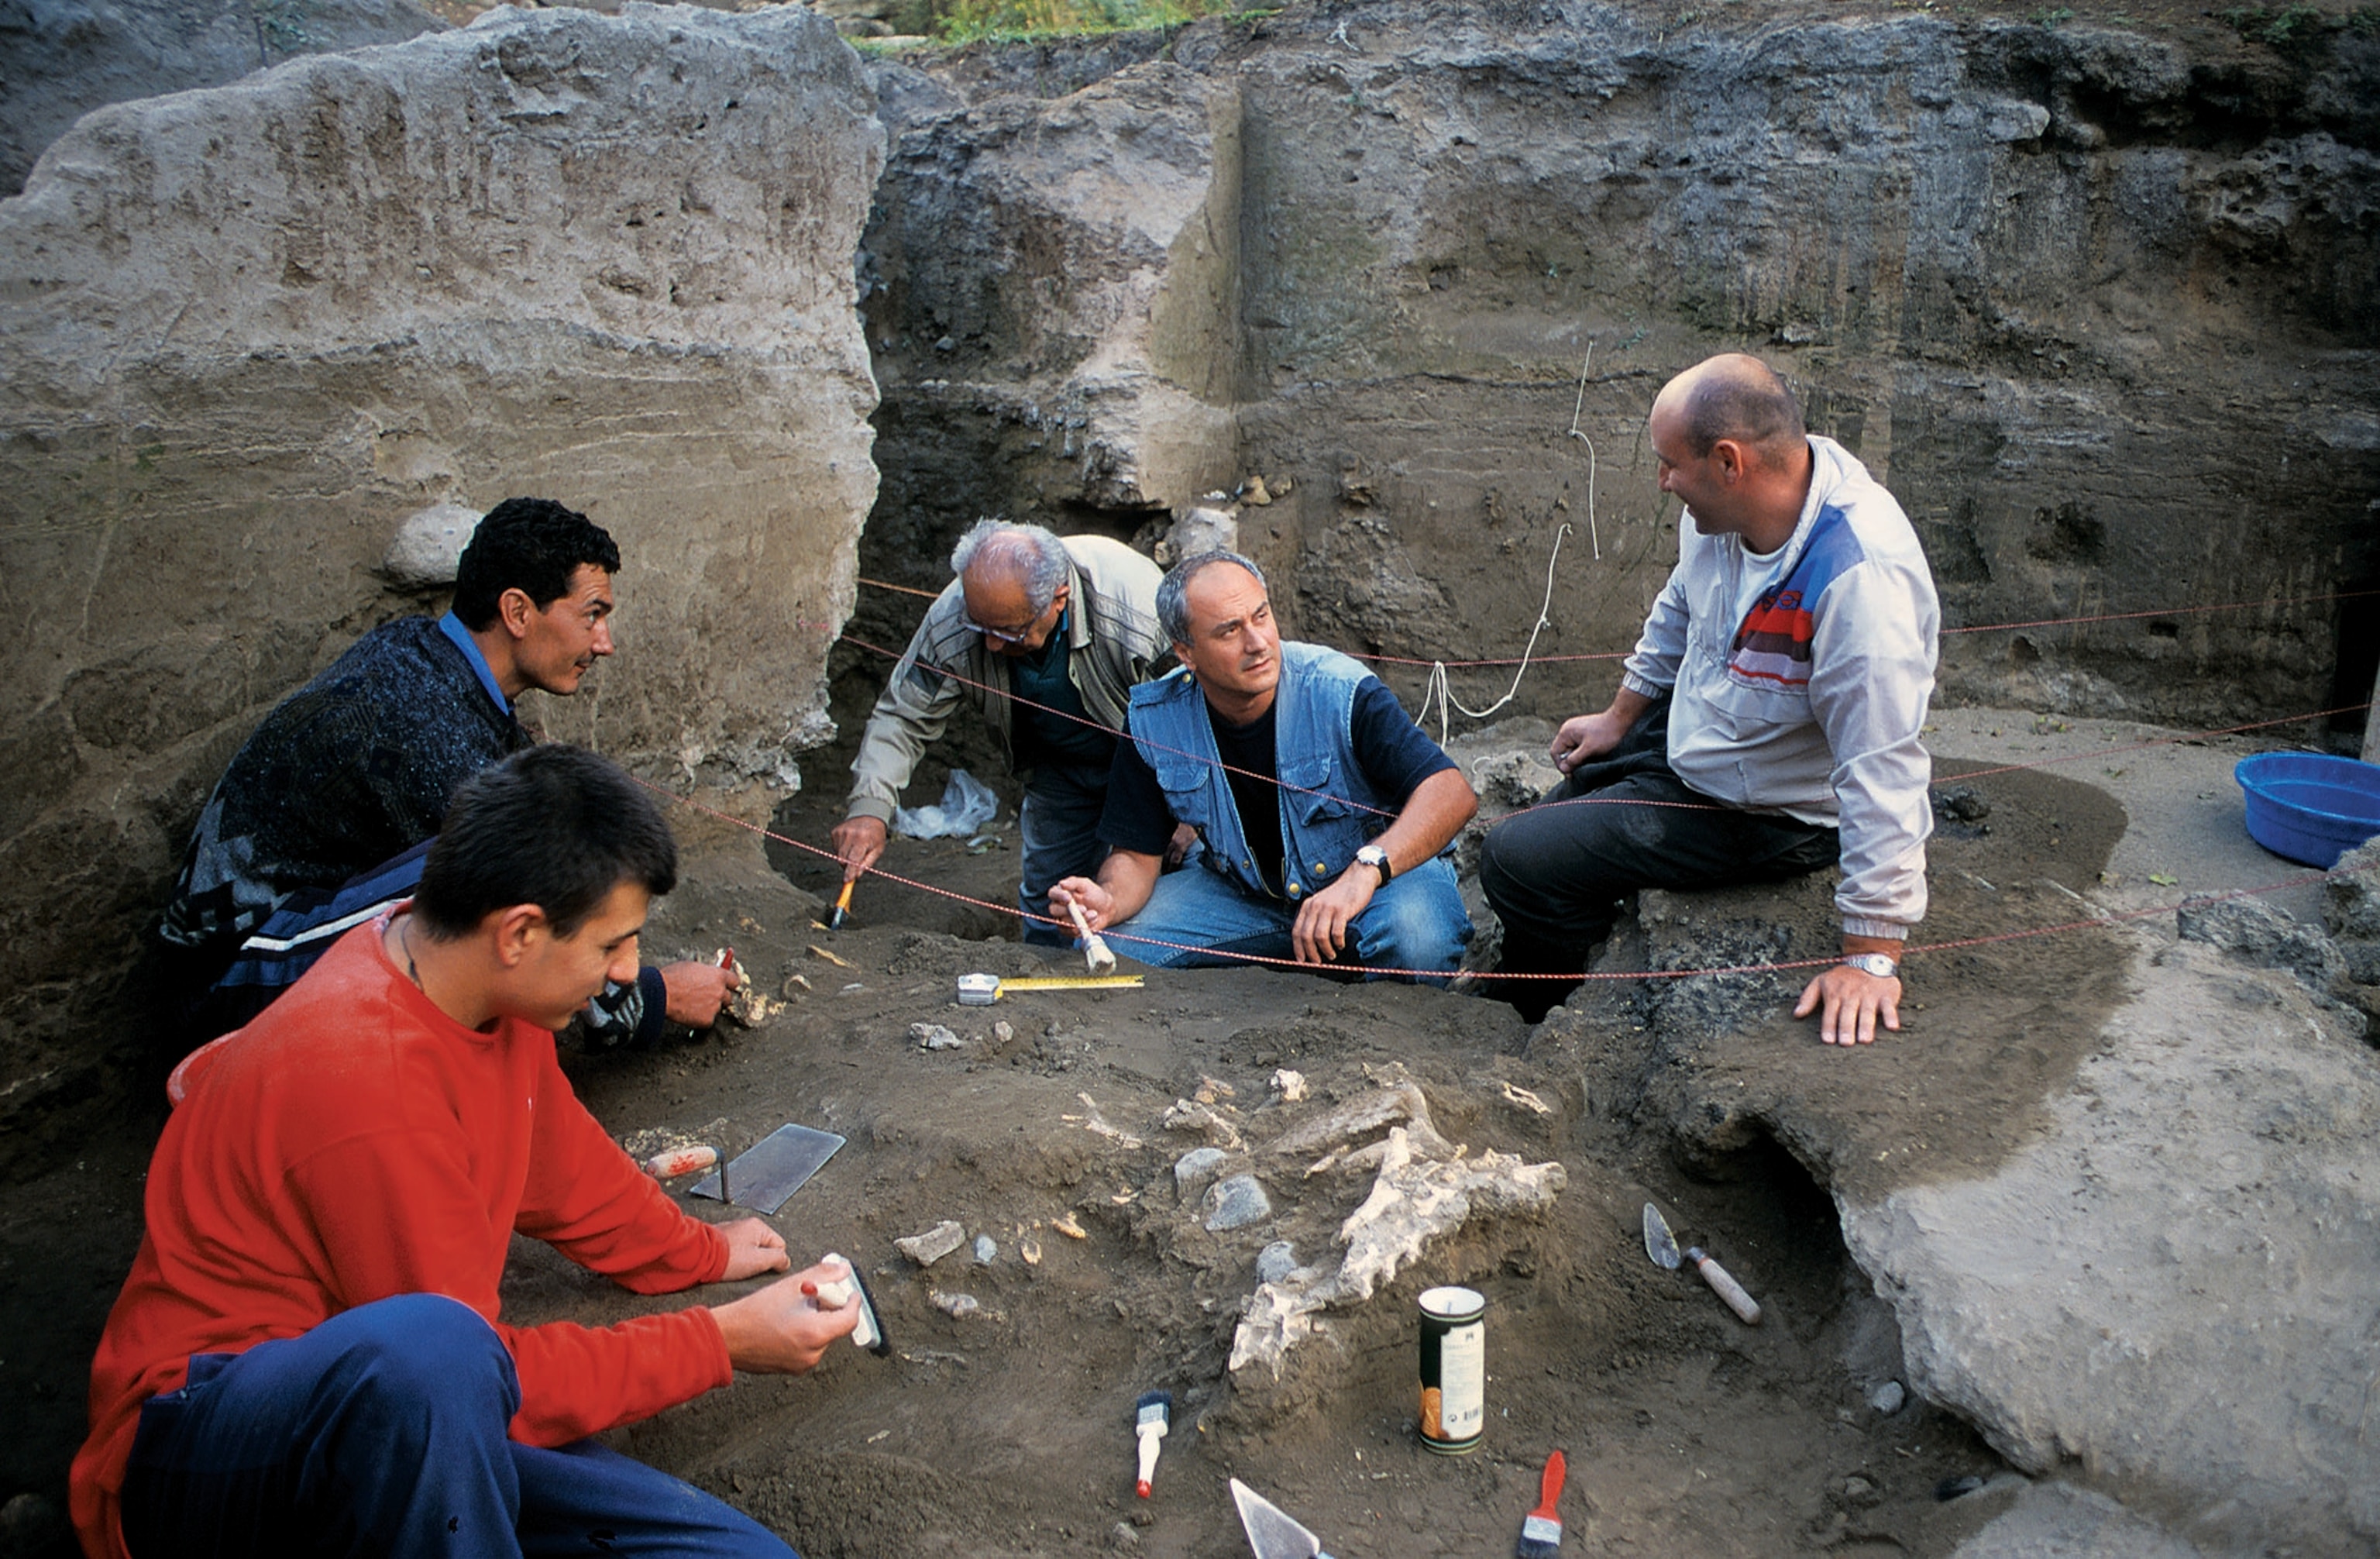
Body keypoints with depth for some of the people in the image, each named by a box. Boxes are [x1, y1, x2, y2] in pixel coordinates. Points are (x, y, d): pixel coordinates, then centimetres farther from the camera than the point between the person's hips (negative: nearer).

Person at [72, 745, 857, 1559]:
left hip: (403, 1419, 8)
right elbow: (501, 1379, -20)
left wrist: (700, 1250, 27)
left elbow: (557, 1160, 19)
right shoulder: (370, 1083, -28)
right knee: (428, 1344, -44)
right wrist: (722, 1341, -11)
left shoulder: (480, 975, -1)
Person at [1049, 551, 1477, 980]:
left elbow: (1452, 792, -29)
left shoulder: (1340, 692, -23)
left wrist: (1365, 871, -46)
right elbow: (1135, 854, -5)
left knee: (1415, 936, -38)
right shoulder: (1154, 721, -12)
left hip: (1384, 872, -3)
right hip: (1239, 892, 4)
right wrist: (1108, 902, -30)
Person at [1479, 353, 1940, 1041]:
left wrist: (1870, 958, -34)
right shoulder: (1727, 502, -13)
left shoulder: (1861, 578, -38)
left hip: (1767, 816, -8)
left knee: (1517, 861, -11)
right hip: (1683, 731, 8)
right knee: (1547, 821, 25)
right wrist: (1620, 716, 19)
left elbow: (1885, 773, -37)